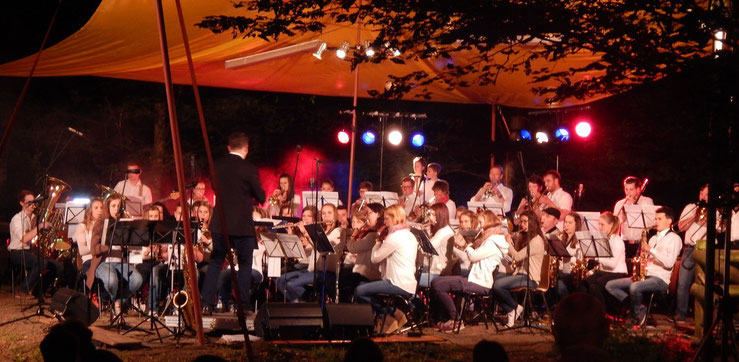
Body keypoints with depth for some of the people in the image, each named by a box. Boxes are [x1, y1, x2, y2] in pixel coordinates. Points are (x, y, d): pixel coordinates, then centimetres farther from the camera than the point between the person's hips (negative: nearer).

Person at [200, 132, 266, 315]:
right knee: (245, 265, 5)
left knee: (215, 263, 11)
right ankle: (242, 305, 2)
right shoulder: (248, 169, -12)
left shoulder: (217, 166, 3)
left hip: (220, 223, 4)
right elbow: (261, 198, -6)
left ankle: (206, 304, 7)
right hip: (242, 224, -4)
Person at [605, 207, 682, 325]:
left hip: (660, 279, -8)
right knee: (610, 285, -8)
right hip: (645, 275, 8)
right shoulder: (653, 238, 25)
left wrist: (651, 250, -14)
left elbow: (669, 263, -13)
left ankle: (637, 313, -10)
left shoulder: (674, 238, 1)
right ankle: (636, 307, -14)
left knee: (634, 287, -38)